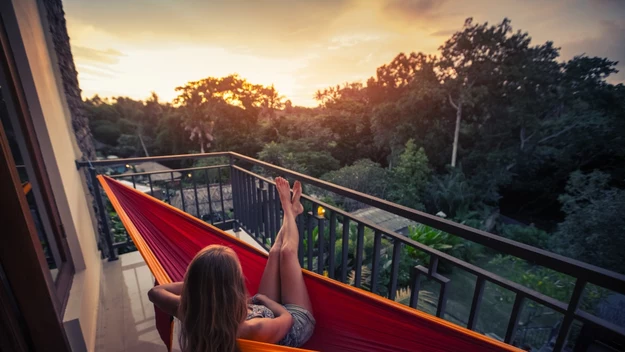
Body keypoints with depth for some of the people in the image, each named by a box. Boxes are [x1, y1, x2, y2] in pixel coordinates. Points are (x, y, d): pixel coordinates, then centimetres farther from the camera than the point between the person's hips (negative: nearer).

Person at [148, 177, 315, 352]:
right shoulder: (254, 330, -46)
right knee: (287, 251, -6)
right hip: (296, 323, -4)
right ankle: (289, 209, 23)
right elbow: (287, 318, -23)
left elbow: (155, 291, -11)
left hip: (264, 313, 4)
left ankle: (290, 212, 31)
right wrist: (262, 297, -9)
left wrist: (196, 284, -21)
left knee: (275, 251, 3)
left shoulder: (191, 315, -31)